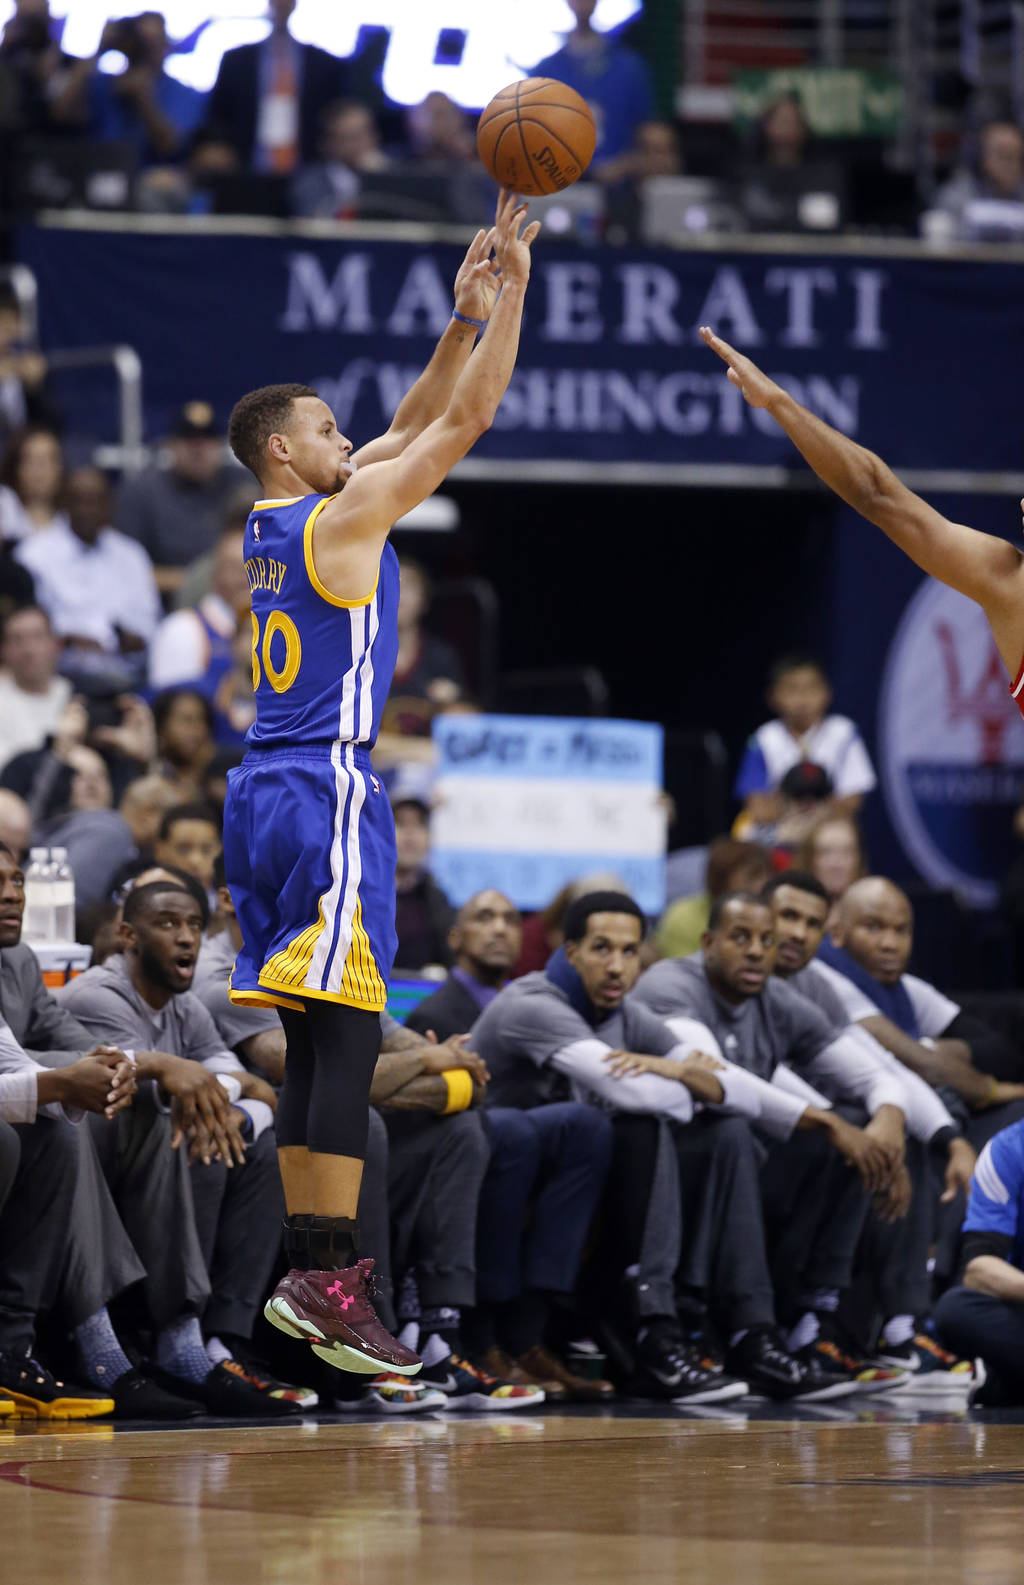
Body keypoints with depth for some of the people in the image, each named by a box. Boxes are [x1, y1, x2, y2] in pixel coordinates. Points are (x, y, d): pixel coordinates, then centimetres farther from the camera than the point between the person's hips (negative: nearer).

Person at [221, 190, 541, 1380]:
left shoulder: (269, 526, 16)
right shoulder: (342, 516, -8)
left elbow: (416, 425, 23)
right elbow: (466, 420, -6)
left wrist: (465, 315, 19)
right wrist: (511, 294, 1)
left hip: (267, 790, 9)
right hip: (326, 792, -9)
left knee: (313, 1044, 10)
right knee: (346, 1039, -13)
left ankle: (307, 1272, 9)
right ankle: (329, 1279, -19)